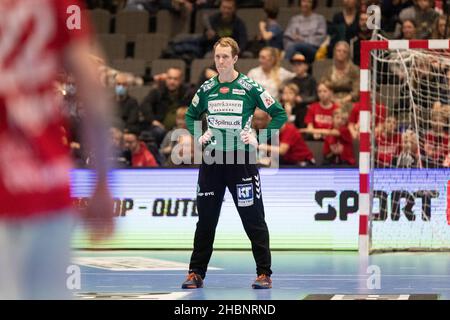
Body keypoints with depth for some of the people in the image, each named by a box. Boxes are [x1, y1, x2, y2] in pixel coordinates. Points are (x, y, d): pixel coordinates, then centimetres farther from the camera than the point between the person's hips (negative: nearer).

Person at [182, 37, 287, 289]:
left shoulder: (250, 88, -5)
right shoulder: (207, 89, 7)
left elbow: (280, 114, -2)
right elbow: (191, 116, 23)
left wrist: (259, 138, -9)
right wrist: (198, 136, 6)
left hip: (242, 158, -4)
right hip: (212, 159, 4)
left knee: (253, 219, -1)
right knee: (206, 219, 8)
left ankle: (264, 273, 6)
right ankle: (196, 273, 16)